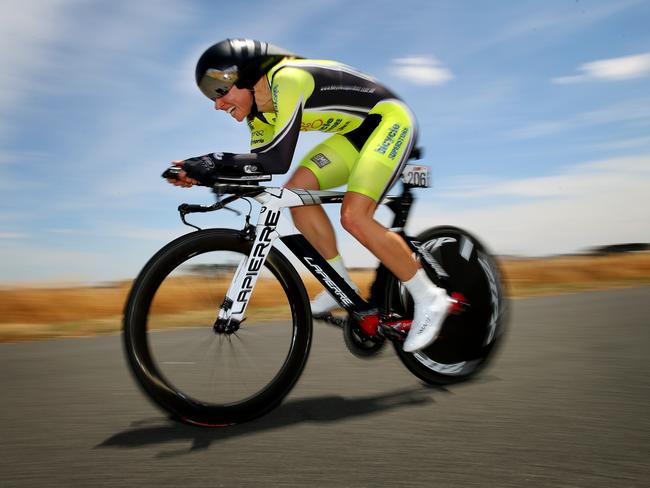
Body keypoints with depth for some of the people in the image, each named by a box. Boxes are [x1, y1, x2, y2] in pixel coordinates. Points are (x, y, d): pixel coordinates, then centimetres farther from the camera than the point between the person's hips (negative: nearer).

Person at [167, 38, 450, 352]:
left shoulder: (288, 79, -27)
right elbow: (259, 165, 2)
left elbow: (277, 160, -34)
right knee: (297, 190, -8)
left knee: (354, 217, -23)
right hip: (356, 132, 9)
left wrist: (215, 162, -29)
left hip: (390, 119, -9)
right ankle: (342, 284, 5)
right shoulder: (259, 113, 1)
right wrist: (205, 173, -10)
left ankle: (430, 299, -7)